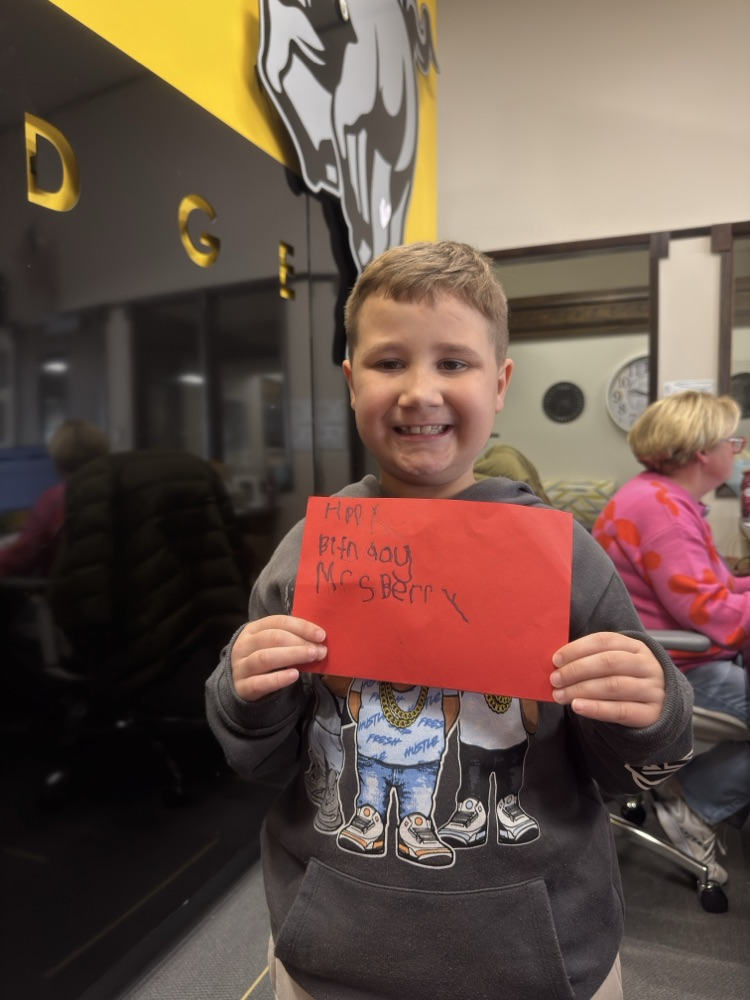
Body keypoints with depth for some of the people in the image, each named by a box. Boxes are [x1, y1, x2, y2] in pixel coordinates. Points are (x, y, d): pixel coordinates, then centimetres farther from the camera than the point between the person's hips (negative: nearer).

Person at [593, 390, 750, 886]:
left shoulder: (669, 500, 13)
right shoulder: (660, 508, -21)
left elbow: (709, 588, 15)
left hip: (681, 662, 10)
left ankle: (701, 792, 6)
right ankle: (697, 807, 1)